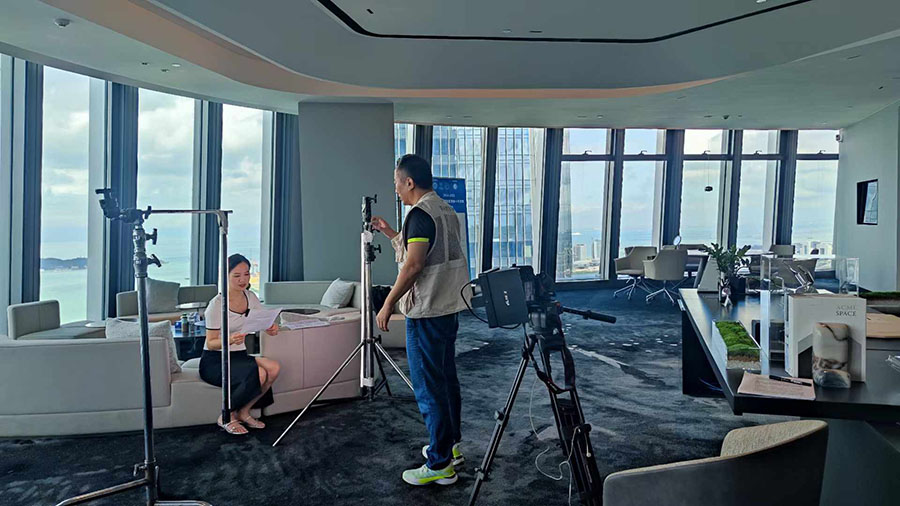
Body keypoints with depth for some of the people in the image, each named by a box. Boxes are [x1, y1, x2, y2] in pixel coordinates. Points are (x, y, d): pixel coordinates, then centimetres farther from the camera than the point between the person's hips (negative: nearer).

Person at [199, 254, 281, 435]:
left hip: (239, 355, 6)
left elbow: (265, 323, 5)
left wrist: (271, 328, -20)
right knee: (258, 374, -32)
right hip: (214, 361, -6)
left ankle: (243, 412, -3)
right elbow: (211, 343, -13)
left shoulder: (250, 297, 5)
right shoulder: (217, 304, -15)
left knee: (274, 367, -23)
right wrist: (230, 340, -35)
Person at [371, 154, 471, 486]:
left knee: (429, 389, -3)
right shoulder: (446, 211, 13)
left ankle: (440, 465, 4)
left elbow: (413, 265, -21)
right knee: (446, 379, 19)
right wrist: (388, 232, 27)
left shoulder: (420, 213, -15)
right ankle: (451, 446, 31)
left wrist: (389, 303, -14)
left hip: (426, 313, -10)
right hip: (449, 308, 10)